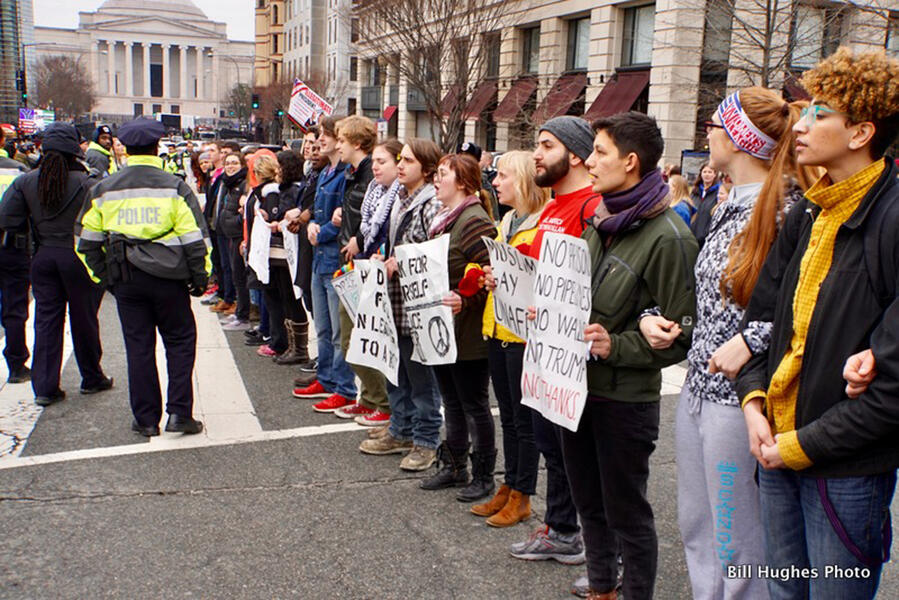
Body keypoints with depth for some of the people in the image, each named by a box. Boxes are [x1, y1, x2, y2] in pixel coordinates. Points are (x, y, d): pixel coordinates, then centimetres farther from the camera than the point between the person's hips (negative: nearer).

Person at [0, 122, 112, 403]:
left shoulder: (26, 182, -3)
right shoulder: (84, 183, -14)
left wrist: (37, 224, 11)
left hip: (43, 257, 3)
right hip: (77, 257, -3)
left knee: (46, 320, 9)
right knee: (83, 320, 10)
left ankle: (45, 387, 9)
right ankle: (92, 378, 26)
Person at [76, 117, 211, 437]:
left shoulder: (103, 189, 5)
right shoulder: (174, 186, -4)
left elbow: (87, 241, 9)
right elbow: (195, 238, -7)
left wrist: (103, 277, 17)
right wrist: (200, 277, 2)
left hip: (125, 279, 3)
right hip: (168, 278, -2)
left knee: (138, 346, 9)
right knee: (180, 341, 9)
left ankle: (146, 419, 15)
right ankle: (179, 412, 4)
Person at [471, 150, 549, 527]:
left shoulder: (544, 225, -14)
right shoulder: (506, 221, 15)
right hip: (496, 328, 9)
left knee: (524, 418, 4)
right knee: (508, 415, 17)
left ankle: (522, 497, 16)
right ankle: (508, 487, 28)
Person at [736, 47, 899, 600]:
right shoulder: (809, 212, 7)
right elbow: (763, 312, 12)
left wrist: (803, 444, -15)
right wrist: (754, 401, -2)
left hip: (847, 466, -7)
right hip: (777, 445, 7)